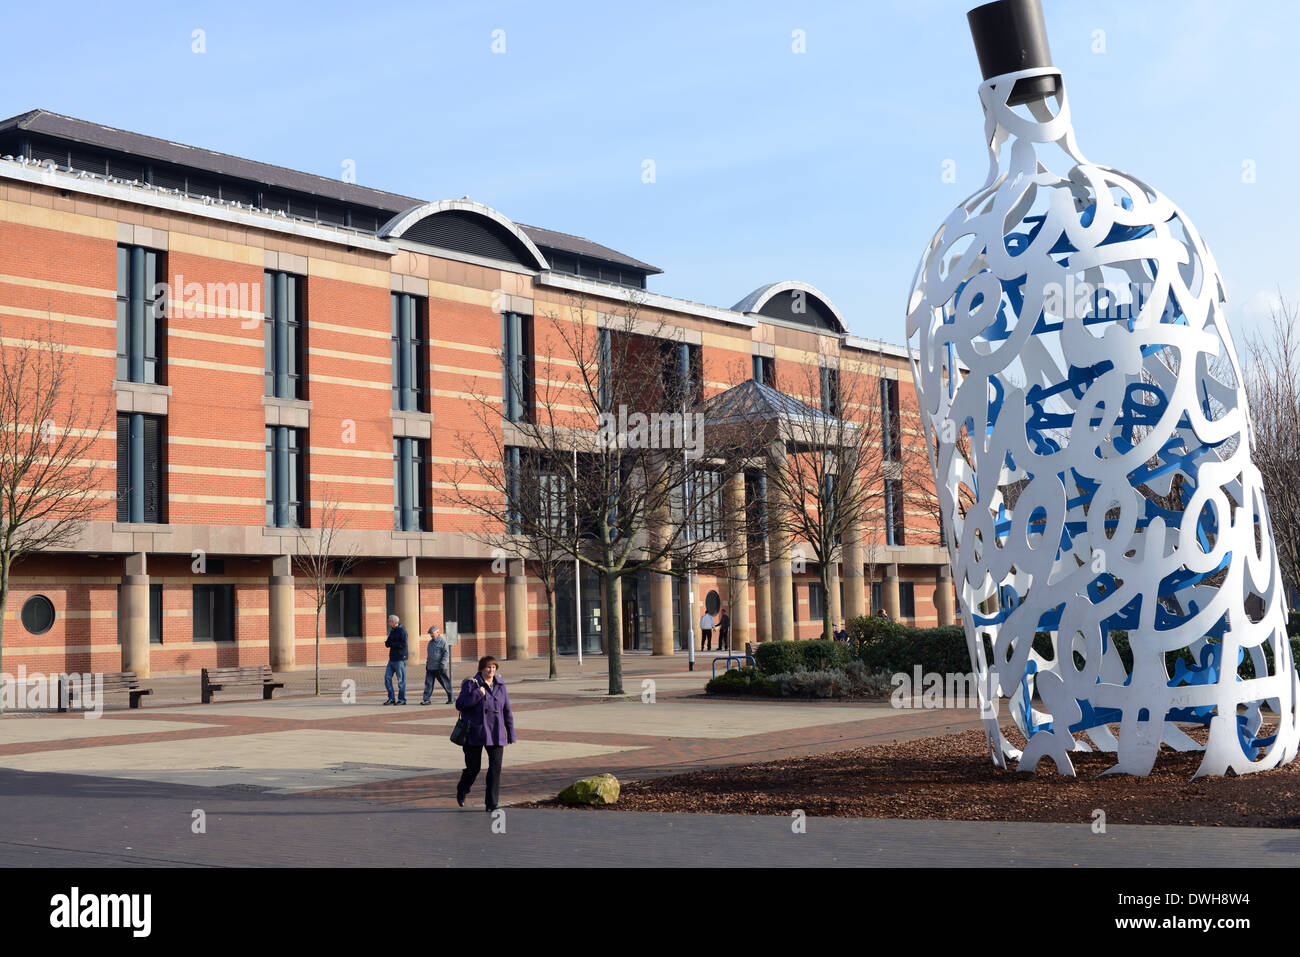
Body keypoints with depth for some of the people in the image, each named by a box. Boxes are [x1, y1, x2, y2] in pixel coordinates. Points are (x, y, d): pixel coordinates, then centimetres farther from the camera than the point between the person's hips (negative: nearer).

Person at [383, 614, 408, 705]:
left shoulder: (402, 631, -10)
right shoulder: (392, 631, 16)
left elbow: (403, 644, -18)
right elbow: (387, 644, 16)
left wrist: (392, 644, -10)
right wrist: (387, 642, -8)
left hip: (400, 659, -8)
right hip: (392, 659, 8)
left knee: (401, 680, -2)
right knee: (387, 678, 4)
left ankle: (402, 699, 6)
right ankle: (391, 699, 11)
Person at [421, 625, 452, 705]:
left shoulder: (442, 641, -7)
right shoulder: (430, 642, 16)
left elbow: (446, 654, -12)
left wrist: (442, 664, -18)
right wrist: (427, 663, 20)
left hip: (439, 668, -7)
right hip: (430, 668, 7)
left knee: (445, 683, 3)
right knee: (428, 683, -2)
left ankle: (450, 698, 15)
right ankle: (426, 699, -3)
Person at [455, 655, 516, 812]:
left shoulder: (500, 685, 9)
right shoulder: (471, 684, -5)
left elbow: (507, 711, 13)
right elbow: (459, 704, -10)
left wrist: (511, 734, 12)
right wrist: (477, 694, -20)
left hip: (496, 734, 4)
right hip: (475, 734, -3)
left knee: (496, 768, -5)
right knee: (473, 767, 4)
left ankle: (492, 804, 2)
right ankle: (461, 792, 35)